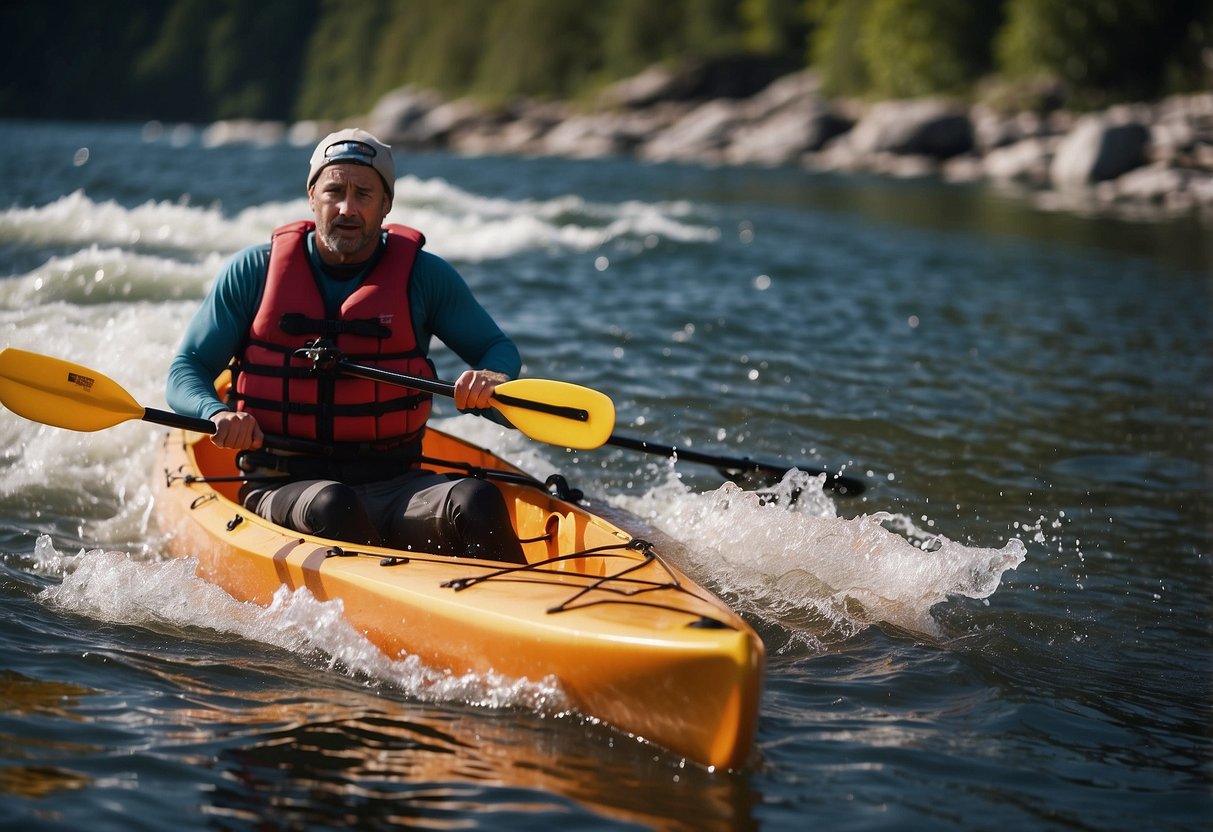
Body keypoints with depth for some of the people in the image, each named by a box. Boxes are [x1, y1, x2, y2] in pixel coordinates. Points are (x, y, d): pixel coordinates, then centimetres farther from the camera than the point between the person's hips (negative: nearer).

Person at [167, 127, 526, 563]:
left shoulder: (422, 275, 7)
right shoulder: (255, 270, 5)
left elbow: (499, 348, 15)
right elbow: (185, 371, 7)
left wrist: (492, 378, -11)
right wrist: (218, 412, -17)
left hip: (394, 486, 1)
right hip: (283, 490, -1)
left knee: (476, 501, -30)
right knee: (334, 508, -37)